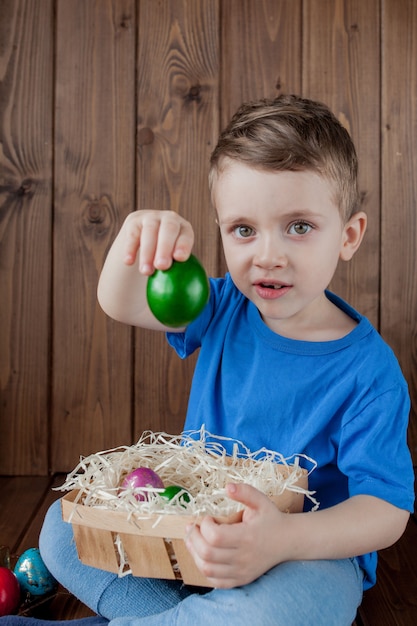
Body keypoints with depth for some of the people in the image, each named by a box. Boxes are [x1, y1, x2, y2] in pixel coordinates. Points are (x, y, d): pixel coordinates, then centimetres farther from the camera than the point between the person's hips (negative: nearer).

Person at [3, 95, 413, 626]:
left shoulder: (369, 373, -20)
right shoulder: (225, 310, -2)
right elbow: (122, 304, -1)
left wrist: (285, 538, -42)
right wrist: (135, 236, -25)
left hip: (311, 550, -5)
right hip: (194, 524, 6)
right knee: (64, 526, -3)